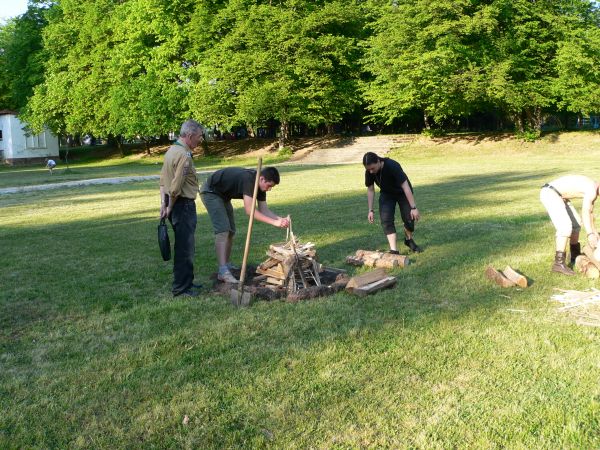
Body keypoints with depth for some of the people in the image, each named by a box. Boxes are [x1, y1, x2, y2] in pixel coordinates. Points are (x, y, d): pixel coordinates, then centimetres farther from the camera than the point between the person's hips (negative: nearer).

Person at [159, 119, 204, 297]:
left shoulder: (171, 150, 12)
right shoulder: (184, 156, -19)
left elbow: (163, 180, 11)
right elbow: (175, 188, -23)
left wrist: (164, 204, 9)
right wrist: (170, 207, -9)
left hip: (174, 204, 10)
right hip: (184, 204, -10)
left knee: (185, 246, 19)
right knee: (185, 248, -1)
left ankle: (186, 281, 30)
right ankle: (181, 287, 7)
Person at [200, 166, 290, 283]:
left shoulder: (260, 185, -7)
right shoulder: (248, 179, -34)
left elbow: (264, 209, -4)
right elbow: (249, 210, -40)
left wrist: (280, 219, -21)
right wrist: (274, 222, -41)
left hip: (223, 195, 10)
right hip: (210, 192, -10)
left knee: (230, 231, 11)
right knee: (223, 230, -19)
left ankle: (227, 265, 23)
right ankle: (223, 271, -22)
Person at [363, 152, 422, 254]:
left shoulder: (393, 166, -37)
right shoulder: (369, 172, -22)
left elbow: (405, 186, -35)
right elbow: (370, 190, -6)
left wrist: (413, 207, -36)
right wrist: (371, 210, -7)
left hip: (402, 192, -3)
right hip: (386, 194, 3)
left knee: (409, 218, -7)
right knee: (386, 220, -15)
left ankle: (409, 240, 24)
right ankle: (393, 250, -14)